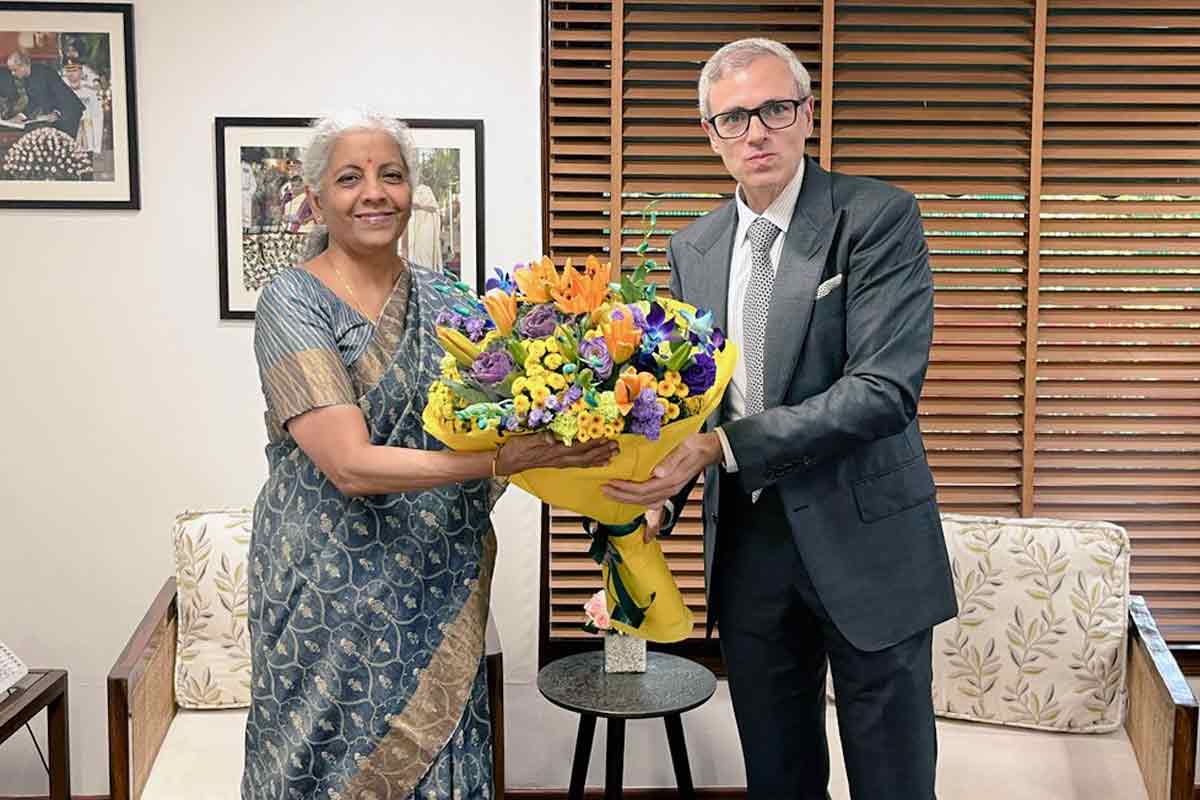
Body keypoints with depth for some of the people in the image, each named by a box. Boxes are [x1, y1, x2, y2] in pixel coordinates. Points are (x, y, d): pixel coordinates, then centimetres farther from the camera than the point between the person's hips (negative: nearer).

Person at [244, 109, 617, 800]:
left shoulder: (444, 298, 5)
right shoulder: (293, 301, -10)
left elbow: (497, 422, 6)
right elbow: (350, 464, -21)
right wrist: (500, 460, -28)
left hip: (442, 588, 4)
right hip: (332, 590, -4)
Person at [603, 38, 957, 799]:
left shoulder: (880, 217, -11)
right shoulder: (692, 248, 6)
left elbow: (885, 389, -21)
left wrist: (721, 446, -26)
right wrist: (659, 500, -8)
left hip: (863, 540, -4)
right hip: (747, 544, 5)